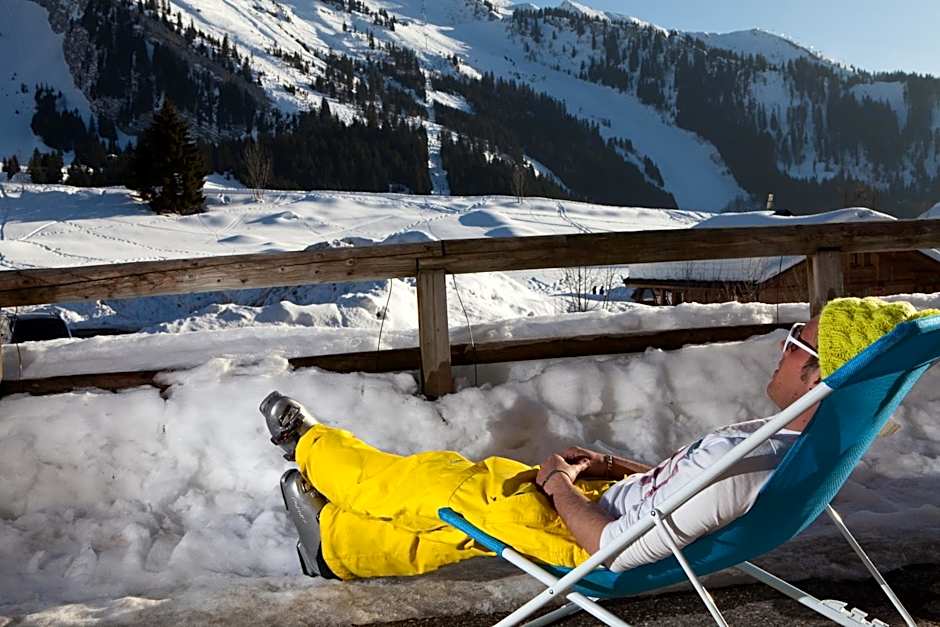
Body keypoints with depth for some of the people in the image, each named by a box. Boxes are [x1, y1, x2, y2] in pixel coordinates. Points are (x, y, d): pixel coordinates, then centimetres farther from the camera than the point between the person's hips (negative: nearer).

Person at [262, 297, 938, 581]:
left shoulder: (740, 462, -38)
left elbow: (620, 548, -33)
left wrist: (561, 487, -16)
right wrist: (613, 466, 1)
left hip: (587, 535, -8)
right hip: (612, 500, 8)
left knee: (441, 483, 9)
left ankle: (308, 444, 34)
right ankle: (336, 546, 41)